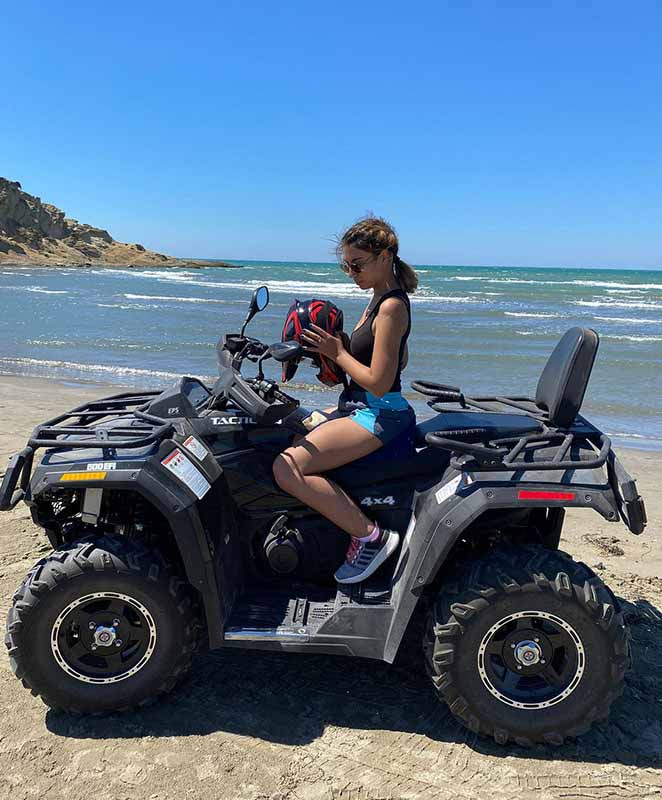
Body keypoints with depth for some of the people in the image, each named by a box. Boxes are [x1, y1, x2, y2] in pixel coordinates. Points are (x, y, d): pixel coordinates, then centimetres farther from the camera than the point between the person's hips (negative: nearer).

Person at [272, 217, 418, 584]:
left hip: (377, 413, -11)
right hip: (361, 407, 11)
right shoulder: (380, 300, 12)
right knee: (290, 442, 18)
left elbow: (378, 383, -21)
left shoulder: (391, 306, -17)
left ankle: (370, 536, -13)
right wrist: (336, 346, 11)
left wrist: (337, 353, -12)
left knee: (287, 468, -22)